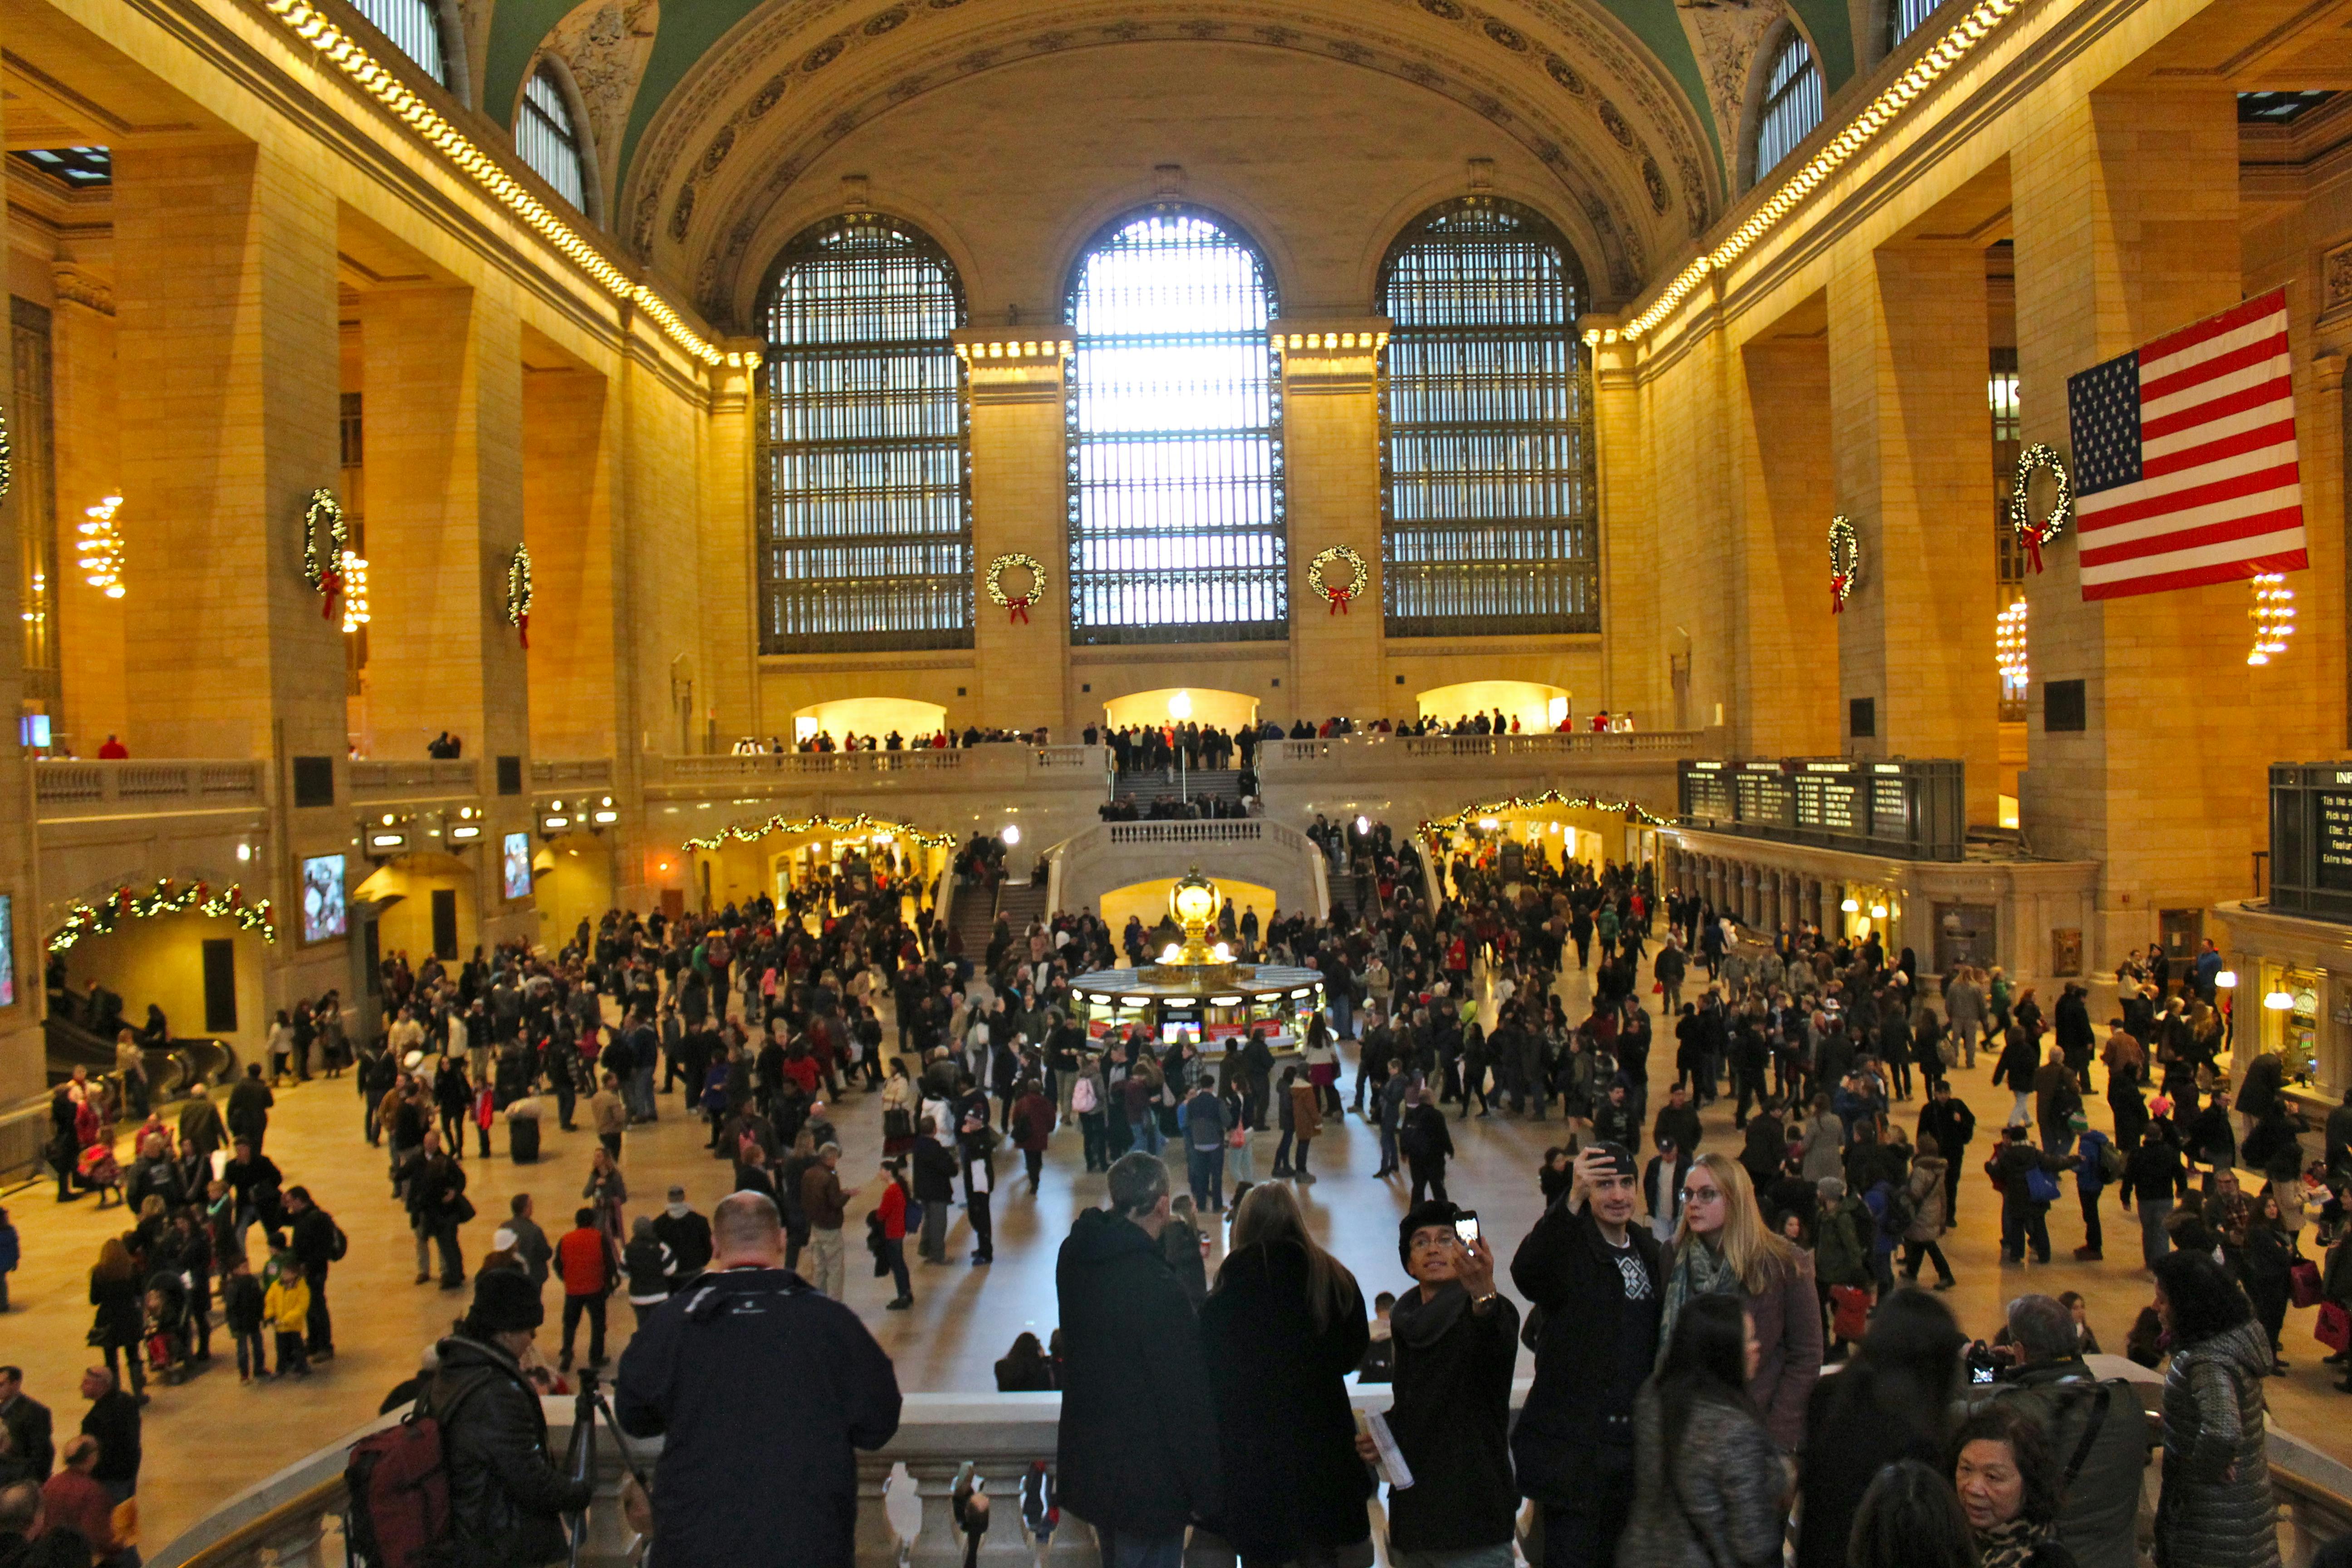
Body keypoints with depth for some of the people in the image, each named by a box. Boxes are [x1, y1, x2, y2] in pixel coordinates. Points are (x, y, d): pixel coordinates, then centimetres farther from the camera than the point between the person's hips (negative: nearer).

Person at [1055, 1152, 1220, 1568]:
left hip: (1089, 1460, 8)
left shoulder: (1075, 1256, -4)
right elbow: (1186, 1396, -24)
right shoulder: (1154, 1284, -29)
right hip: (1147, 1477, -8)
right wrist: (1206, 1493, -12)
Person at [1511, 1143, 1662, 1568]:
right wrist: (1572, 1199, -48)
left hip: (1633, 1440, 6)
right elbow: (1526, 1272, -36)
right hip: (1573, 1446, -6)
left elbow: (1659, 1342, 17)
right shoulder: (1569, 1248, -11)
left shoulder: (1651, 1252, 10)